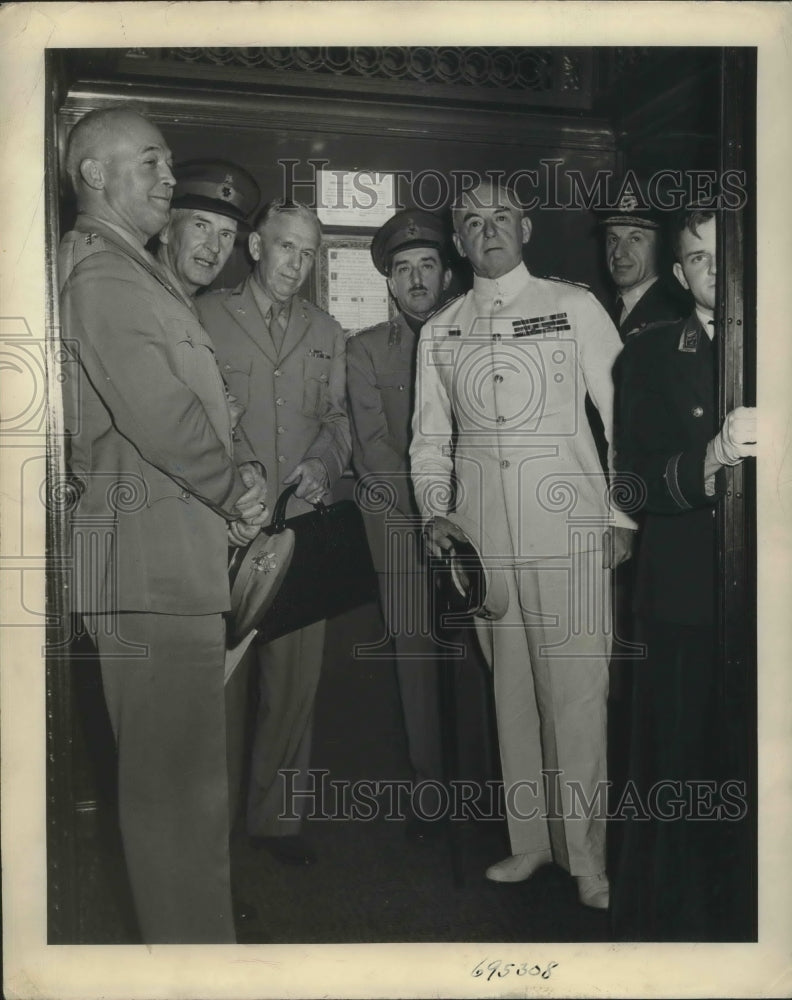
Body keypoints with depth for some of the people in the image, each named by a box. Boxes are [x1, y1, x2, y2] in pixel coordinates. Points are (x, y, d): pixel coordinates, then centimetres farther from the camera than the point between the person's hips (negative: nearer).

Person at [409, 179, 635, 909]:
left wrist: (624, 516, -2)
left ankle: (586, 852, 12)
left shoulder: (574, 307, 4)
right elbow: (430, 437, 16)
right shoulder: (439, 332, 12)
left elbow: (625, 411, 3)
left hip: (567, 525, -3)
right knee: (510, 686, 9)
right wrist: (435, 512, 2)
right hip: (483, 531, 3)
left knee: (575, 690, -3)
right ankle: (531, 838, 23)